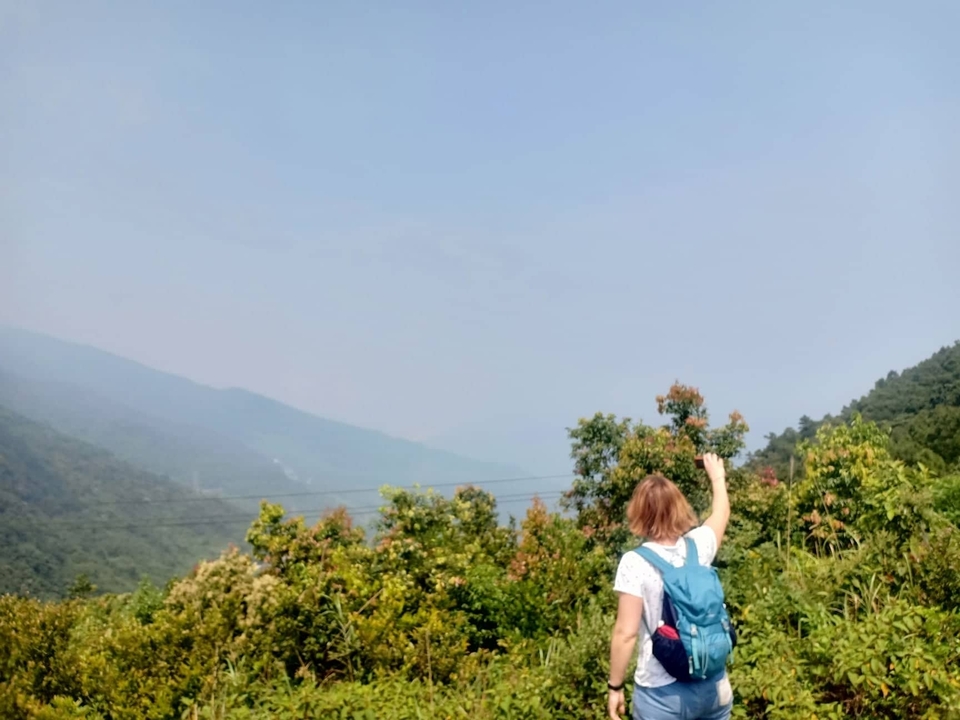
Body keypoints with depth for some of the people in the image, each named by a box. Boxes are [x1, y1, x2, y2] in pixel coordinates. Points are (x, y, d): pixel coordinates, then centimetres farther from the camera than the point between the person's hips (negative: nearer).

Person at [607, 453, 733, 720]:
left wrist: (615, 687, -5)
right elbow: (721, 512, 20)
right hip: (713, 684, 5)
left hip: (662, 693, -5)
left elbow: (626, 633, -16)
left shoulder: (635, 562, -16)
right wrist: (717, 477, 38)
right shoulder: (699, 545, -2)